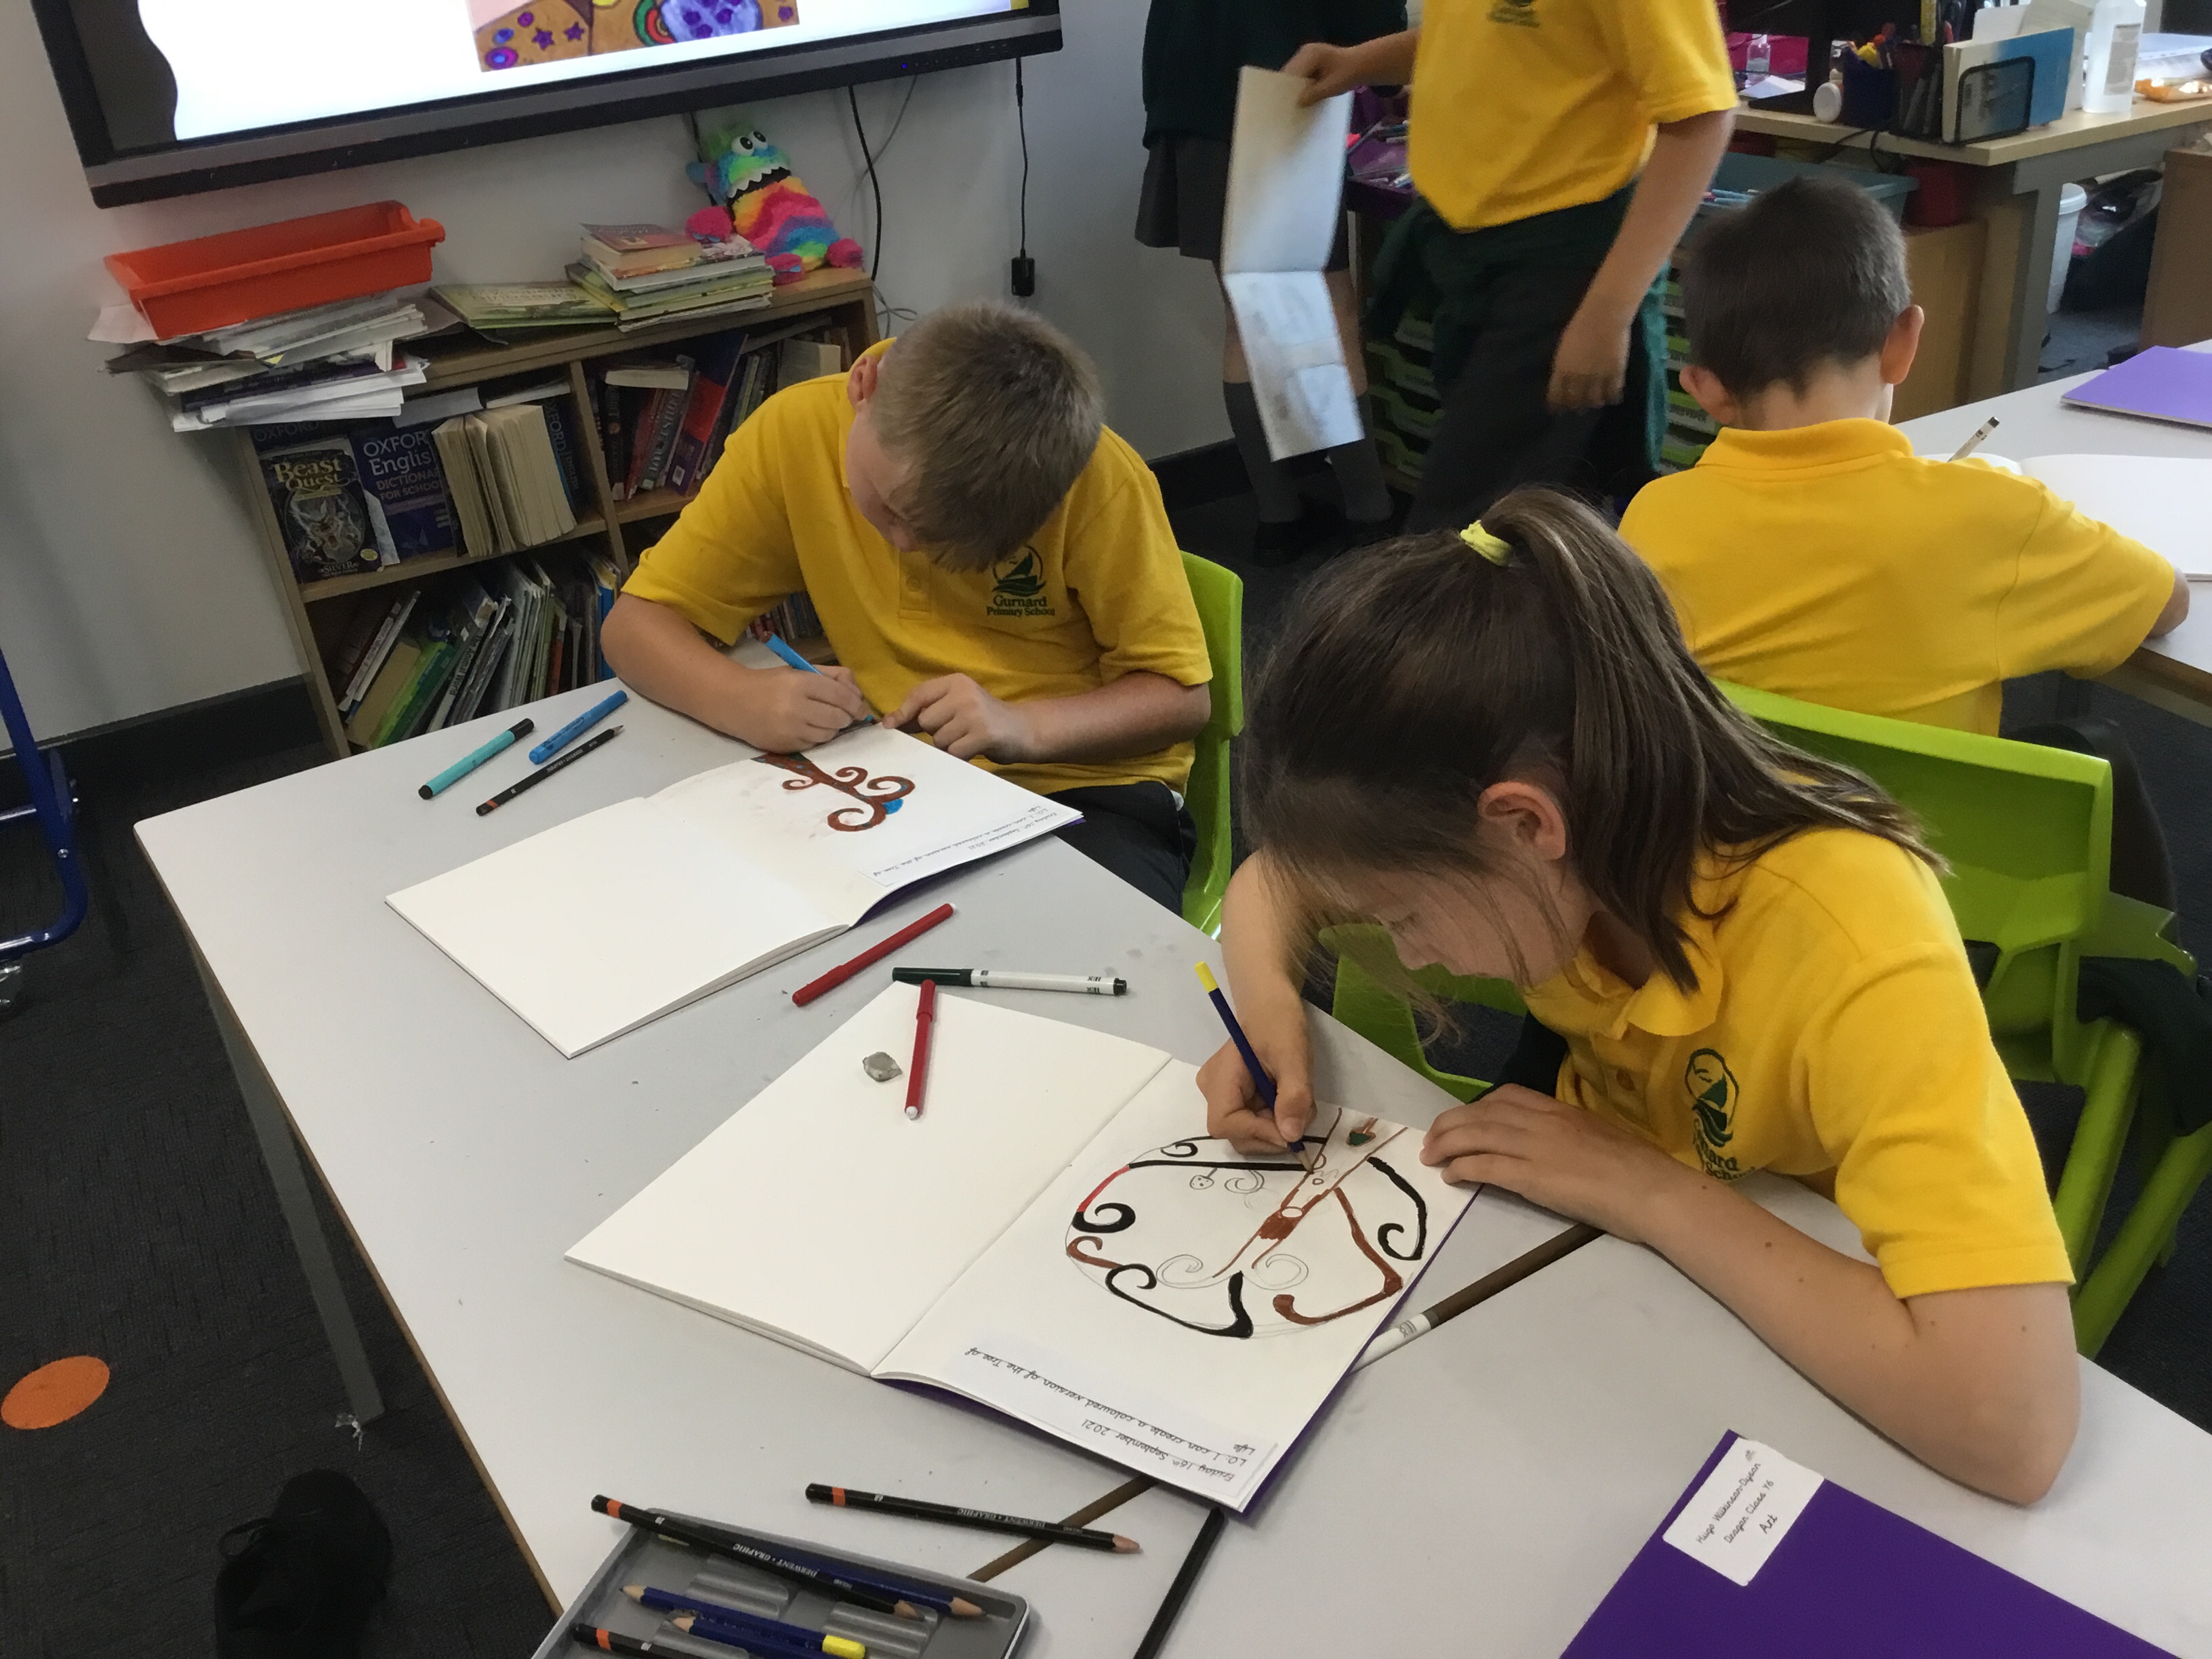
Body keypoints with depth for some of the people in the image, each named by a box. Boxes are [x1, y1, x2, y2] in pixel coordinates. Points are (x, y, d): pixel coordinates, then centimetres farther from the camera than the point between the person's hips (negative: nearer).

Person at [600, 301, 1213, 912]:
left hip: (1081, 788, -2)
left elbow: (1181, 696, -8)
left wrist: (1024, 727, -26)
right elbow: (634, 625, -5)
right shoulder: (795, 431, -11)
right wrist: (743, 700, -26)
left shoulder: (1100, 479, -17)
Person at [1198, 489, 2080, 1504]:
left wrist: (1652, 1191, -34)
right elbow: (1279, 873, 0)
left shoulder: (1849, 946, -35)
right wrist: (1267, 1002, -20)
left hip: (1800, 1370, -4)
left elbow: (2011, 1423, -44)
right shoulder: (1583, 813, -18)